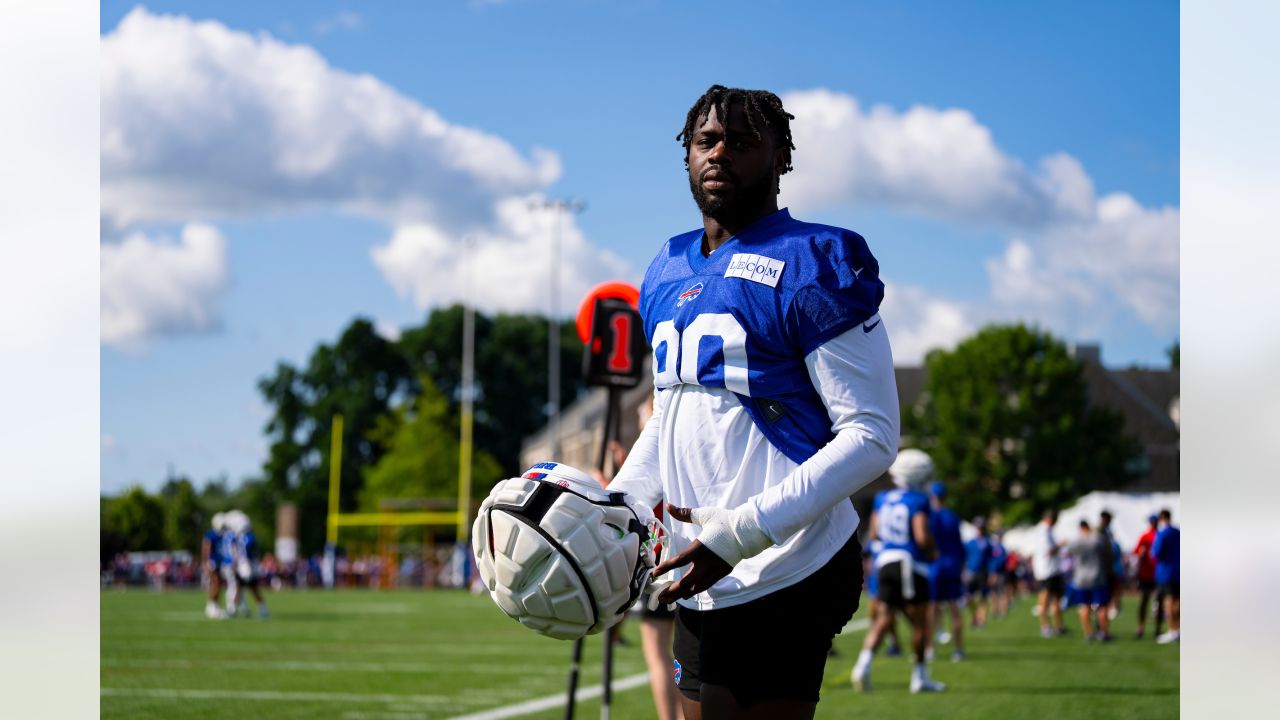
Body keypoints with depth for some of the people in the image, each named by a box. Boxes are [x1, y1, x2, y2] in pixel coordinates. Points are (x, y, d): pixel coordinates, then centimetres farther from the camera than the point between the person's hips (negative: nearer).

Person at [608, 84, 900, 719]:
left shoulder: (811, 265, -9)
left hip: (783, 580, -8)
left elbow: (872, 435, -13)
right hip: (705, 589, 8)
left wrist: (741, 531, -20)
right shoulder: (667, 273, 15)